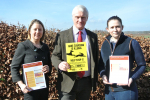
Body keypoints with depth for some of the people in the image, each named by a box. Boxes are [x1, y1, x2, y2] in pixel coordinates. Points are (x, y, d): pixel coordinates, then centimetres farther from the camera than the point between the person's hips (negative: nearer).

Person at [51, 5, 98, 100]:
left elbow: (95, 59, 11)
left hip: (87, 82, 3)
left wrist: (95, 79, 8)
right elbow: (55, 56, 0)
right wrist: (59, 64, -22)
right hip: (68, 82, -2)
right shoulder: (62, 35, -1)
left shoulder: (93, 36, 7)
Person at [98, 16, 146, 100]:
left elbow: (142, 64, -3)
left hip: (126, 90, -4)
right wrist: (103, 75, -5)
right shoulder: (105, 44, 6)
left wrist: (132, 78, -18)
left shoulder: (132, 43, -7)